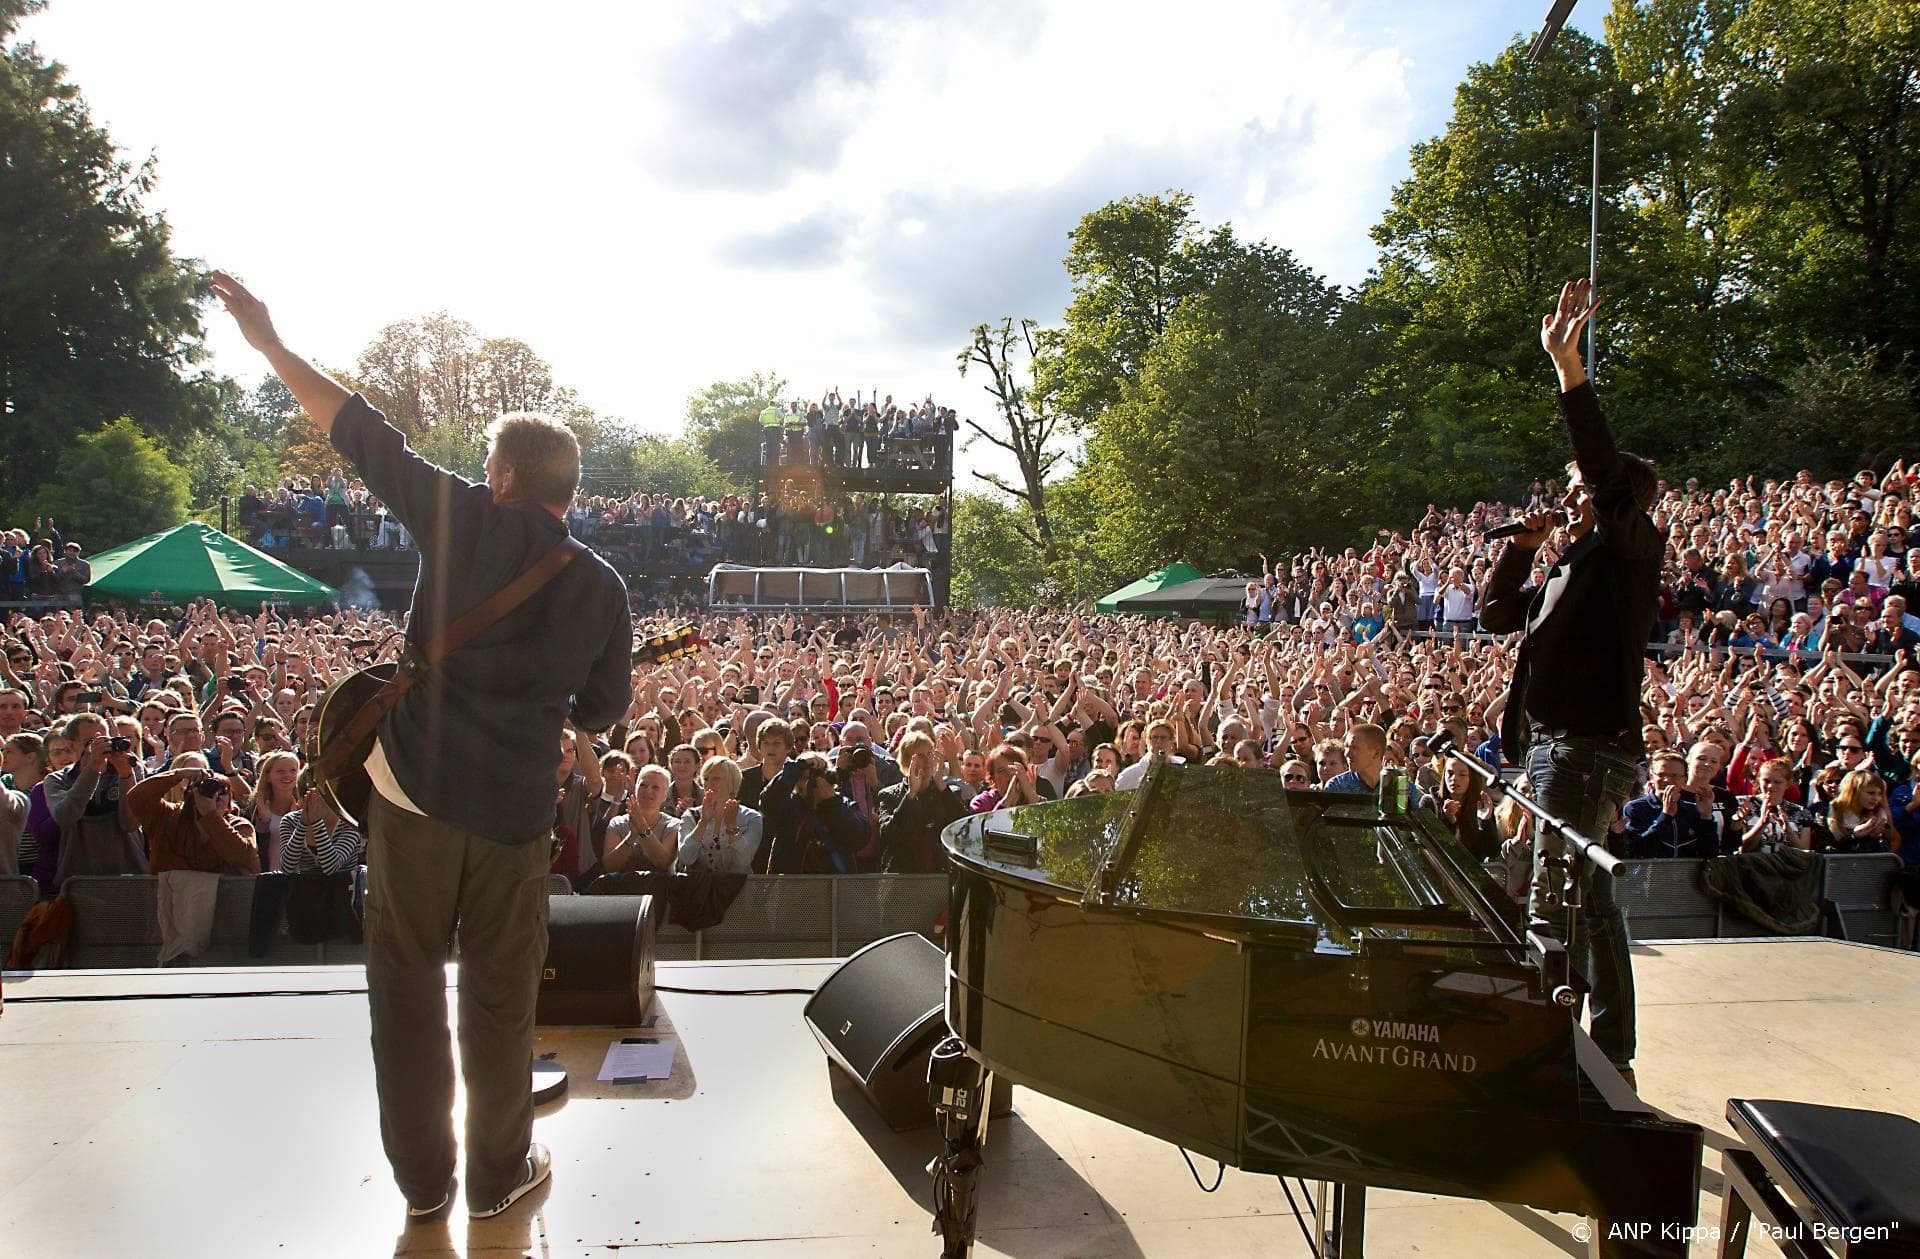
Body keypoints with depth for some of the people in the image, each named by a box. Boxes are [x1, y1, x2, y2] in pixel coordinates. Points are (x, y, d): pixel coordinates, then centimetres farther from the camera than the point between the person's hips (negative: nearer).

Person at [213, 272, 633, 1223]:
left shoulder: (465, 521, -5)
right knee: (500, 994, 14)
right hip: (515, 807, 1)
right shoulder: (602, 588, 1)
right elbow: (600, 712, 9)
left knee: (406, 981, 14)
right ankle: (499, 1175, 27)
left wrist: (270, 344, 12)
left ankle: (423, 1179, 25)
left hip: (416, 787, -1)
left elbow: (364, 436, 2)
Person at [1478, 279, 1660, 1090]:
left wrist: (1568, 365, -27)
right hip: (1554, 748, 10)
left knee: (1553, 902, -11)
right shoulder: (1573, 568, 19)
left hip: (1591, 750, -10)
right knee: (1588, 894, 15)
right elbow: (1497, 614, 22)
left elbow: (1611, 473, -22)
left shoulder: (1630, 551, -6)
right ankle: (1611, 1059, 25)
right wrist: (1523, 548, 10)